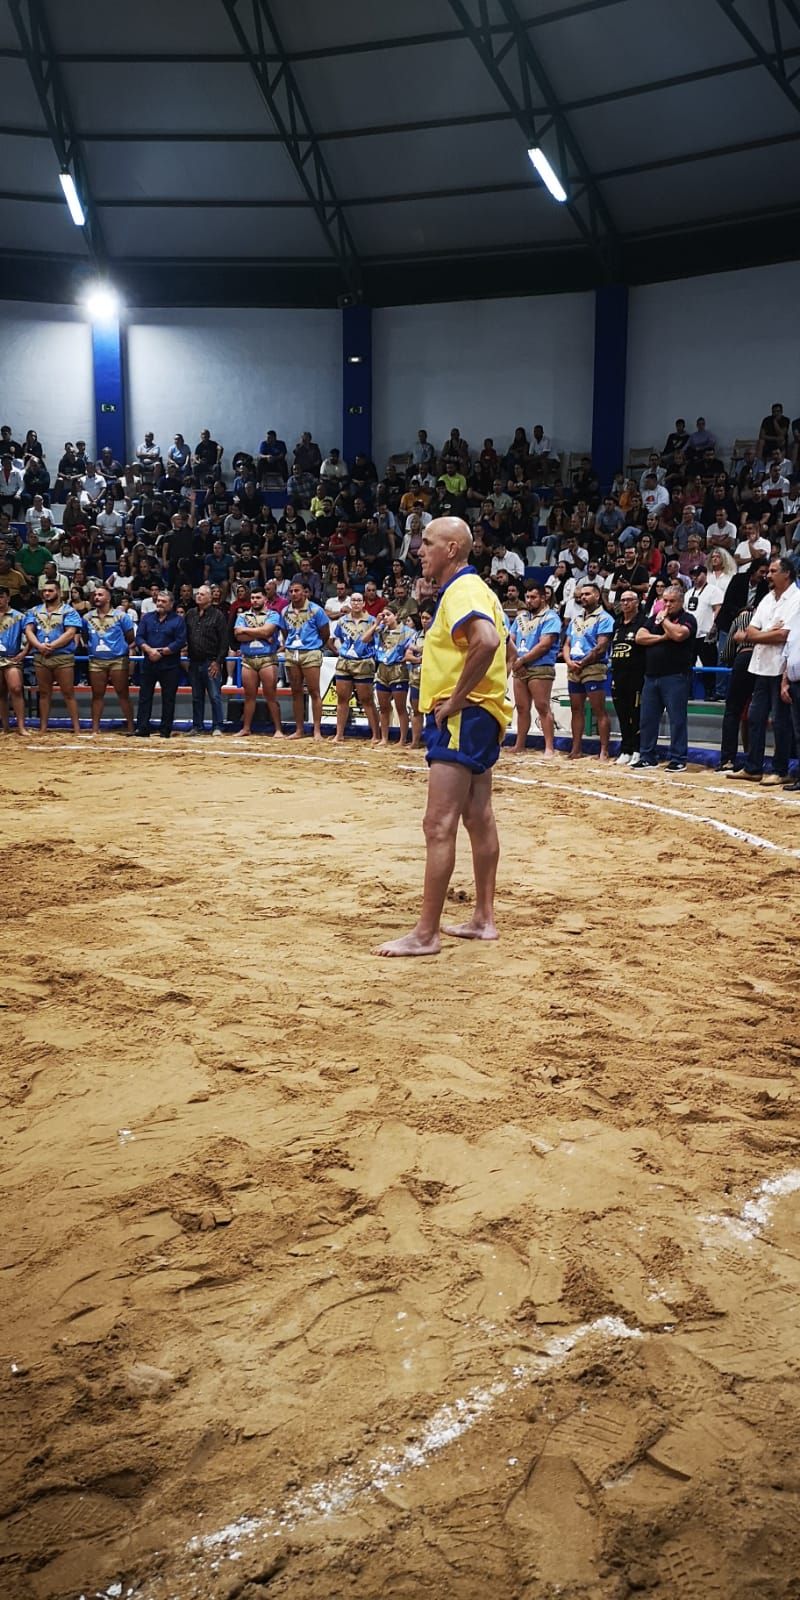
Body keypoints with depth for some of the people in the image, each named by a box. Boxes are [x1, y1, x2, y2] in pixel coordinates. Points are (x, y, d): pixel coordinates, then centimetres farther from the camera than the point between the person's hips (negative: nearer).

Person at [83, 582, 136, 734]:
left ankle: (130, 726, 4)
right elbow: (85, 637, 19)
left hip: (118, 660, -3)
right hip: (96, 661, 3)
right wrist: (93, 647, 10)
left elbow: (130, 637, 2)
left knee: (123, 694, 0)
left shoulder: (121, 616, -3)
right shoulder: (87, 617, 7)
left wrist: (119, 646, 8)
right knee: (97, 695, 7)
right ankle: (95, 728, 11)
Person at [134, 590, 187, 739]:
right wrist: (150, 650, -16)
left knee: (168, 699, 3)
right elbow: (139, 638, 2)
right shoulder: (147, 618, 9)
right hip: (149, 664, 3)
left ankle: (165, 731, 9)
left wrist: (161, 652, -15)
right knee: (144, 697, 2)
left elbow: (180, 642, -11)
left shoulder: (178, 620, -1)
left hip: (170, 666, -3)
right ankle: (142, 730, 5)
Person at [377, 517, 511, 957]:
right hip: (476, 716, 11)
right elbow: (499, 645, 25)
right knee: (478, 818, 14)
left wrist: (455, 699, -25)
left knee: (439, 825, -10)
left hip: (462, 718, -11)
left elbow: (487, 641, -33)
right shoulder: (470, 588, 17)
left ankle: (426, 933, -8)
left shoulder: (462, 590, -15)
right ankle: (483, 918, 22)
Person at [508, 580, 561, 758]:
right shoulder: (521, 617, 16)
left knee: (542, 707, -9)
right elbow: (510, 640, 12)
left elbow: (544, 645, -15)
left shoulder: (550, 617, -5)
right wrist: (514, 661, -4)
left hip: (540, 668, -7)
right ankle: (519, 746, 18)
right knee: (522, 708, 10)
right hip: (520, 669, 7)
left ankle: (549, 748, -8)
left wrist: (522, 660, -12)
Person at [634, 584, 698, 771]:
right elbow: (639, 637, 5)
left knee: (677, 719, -4)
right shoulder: (655, 618, 17)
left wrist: (664, 619, -5)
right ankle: (647, 757, 16)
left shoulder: (687, 619, 0)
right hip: (652, 676, 6)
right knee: (647, 719, 8)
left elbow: (678, 634, -21)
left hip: (675, 677, -6)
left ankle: (678, 759, 0)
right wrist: (662, 637, -6)